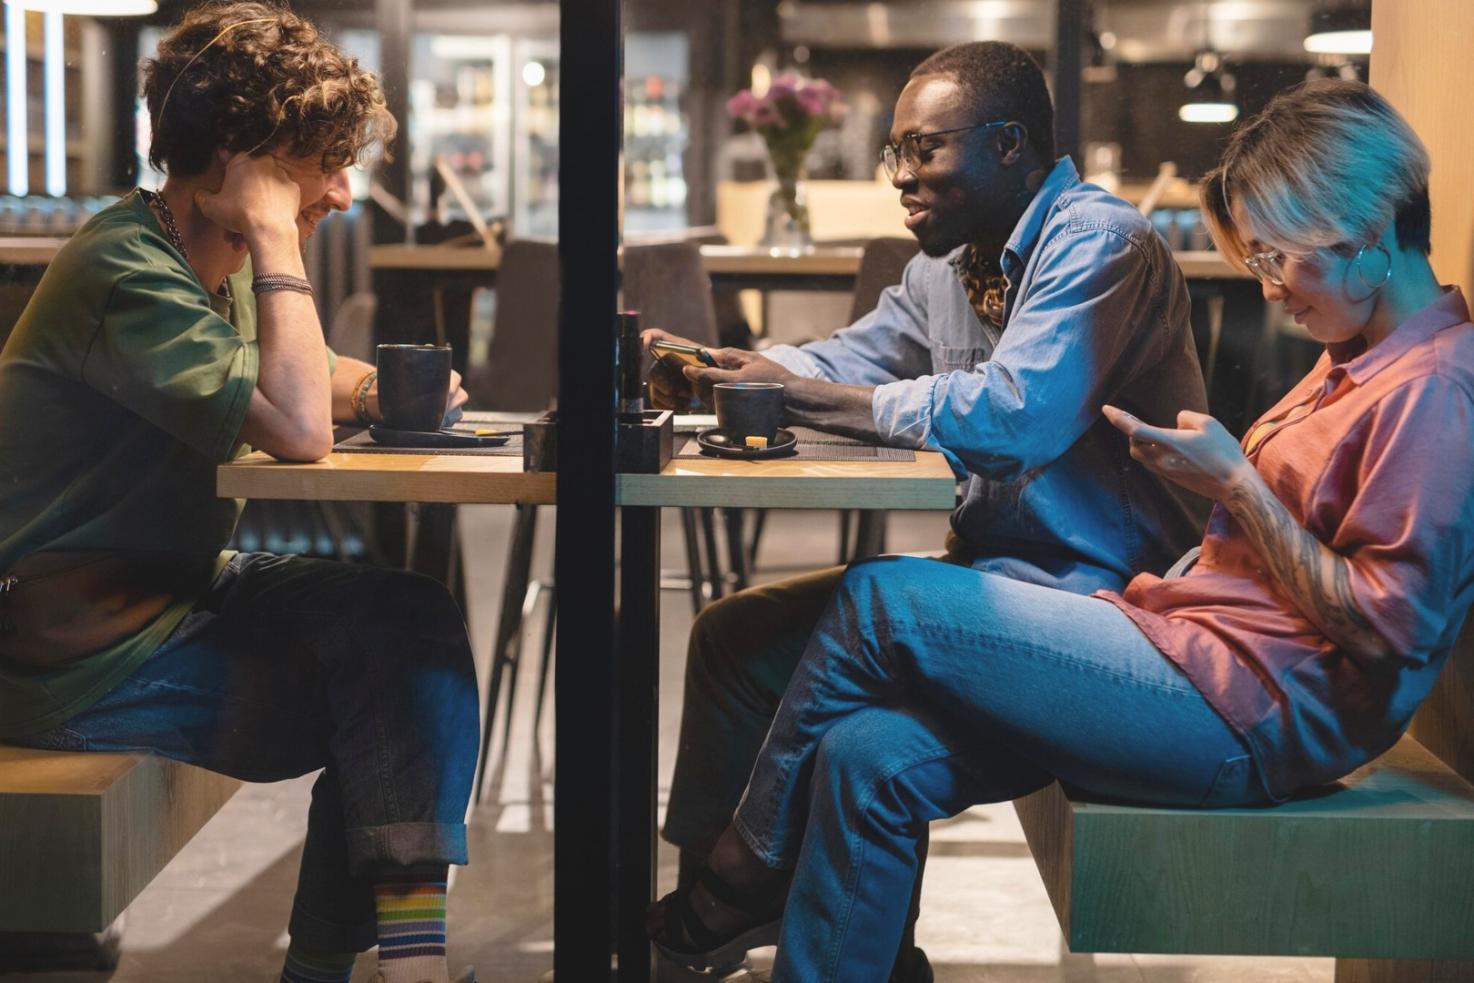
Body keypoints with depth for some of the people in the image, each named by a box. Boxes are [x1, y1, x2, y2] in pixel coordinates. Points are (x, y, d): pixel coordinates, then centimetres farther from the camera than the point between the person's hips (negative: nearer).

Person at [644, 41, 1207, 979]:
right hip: (993, 566, 10)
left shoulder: (1099, 240, -16)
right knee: (735, 632, 5)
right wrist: (699, 371, 0)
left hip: (1094, 587, -10)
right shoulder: (950, 262, 15)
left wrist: (810, 393, -23)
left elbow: (1018, 411, -29)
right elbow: (848, 363, 20)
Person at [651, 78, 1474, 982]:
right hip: (1200, 652, 10)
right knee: (871, 758, -7)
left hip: (1251, 710, -10)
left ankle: (736, 889, 4)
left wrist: (1236, 482, -15)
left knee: (882, 600, -11)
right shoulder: (1360, 361, 20)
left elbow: (1380, 629, -18)